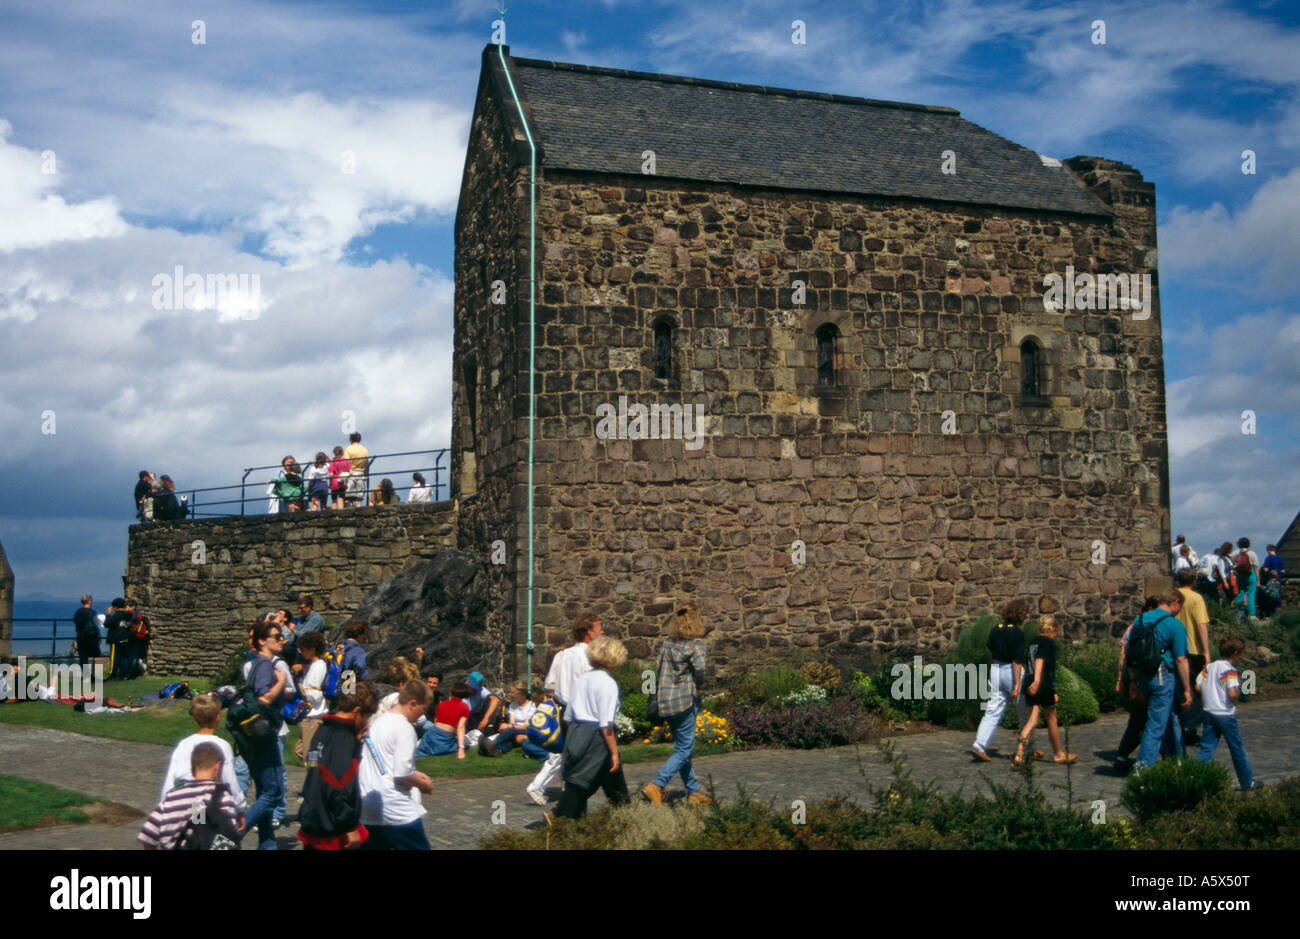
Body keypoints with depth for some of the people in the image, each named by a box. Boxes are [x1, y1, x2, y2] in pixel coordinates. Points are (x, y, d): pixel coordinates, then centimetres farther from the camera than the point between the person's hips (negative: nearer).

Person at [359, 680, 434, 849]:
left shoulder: (376, 722, 12)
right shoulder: (404, 728, -14)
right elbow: (402, 775, -19)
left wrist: (413, 773, 16)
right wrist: (423, 784, -1)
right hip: (398, 813, -8)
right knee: (419, 846, 4)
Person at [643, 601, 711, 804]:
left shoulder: (668, 643, 9)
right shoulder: (695, 643, -10)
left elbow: (658, 668, 11)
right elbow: (700, 667, -24)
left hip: (666, 701, 7)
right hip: (685, 699, -7)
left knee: (682, 747, 16)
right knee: (684, 749, -2)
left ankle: (693, 791, 23)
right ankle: (655, 786, -14)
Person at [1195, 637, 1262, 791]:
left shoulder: (1209, 667, 6)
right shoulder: (1229, 670, -15)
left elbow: (1198, 687, 5)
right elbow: (1232, 694, -26)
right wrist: (1236, 699, -4)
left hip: (1209, 713, 6)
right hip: (1226, 715, -6)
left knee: (1206, 748, 6)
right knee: (1238, 749, 8)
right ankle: (1248, 782, 20)